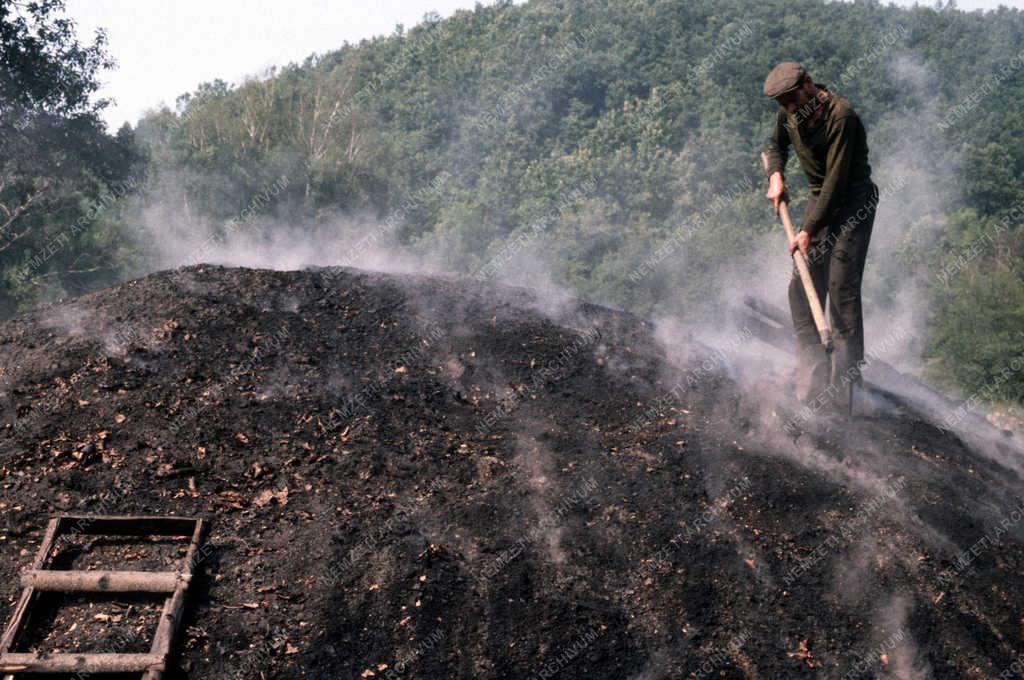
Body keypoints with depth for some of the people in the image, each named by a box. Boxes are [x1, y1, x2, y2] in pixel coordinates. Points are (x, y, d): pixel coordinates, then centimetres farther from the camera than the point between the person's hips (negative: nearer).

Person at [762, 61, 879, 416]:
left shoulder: (841, 115, -23)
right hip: (820, 198, 8)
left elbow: (836, 179, -24)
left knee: (842, 289, -12)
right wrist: (775, 177, 3)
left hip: (854, 201, -8)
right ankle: (812, 373, 15)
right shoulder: (788, 114, 1)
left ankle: (843, 384, -7)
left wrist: (809, 230, -23)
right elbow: (776, 144, 23)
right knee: (801, 286, 5)